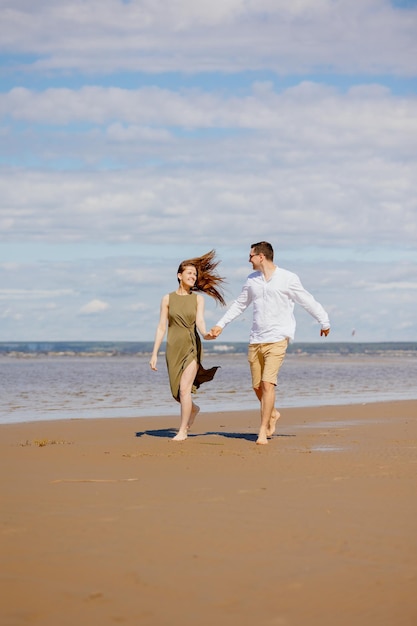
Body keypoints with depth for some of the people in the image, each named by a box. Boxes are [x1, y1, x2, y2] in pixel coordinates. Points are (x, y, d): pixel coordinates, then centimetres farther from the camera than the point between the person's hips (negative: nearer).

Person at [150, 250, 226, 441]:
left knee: (184, 389, -14)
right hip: (174, 348, 2)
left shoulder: (198, 299, 3)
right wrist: (154, 354, -1)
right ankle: (193, 409, 40)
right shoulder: (167, 299, 3)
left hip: (192, 347, -2)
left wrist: (205, 333, -34)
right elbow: (161, 327, 3)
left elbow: (200, 322, -9)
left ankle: (182, 431, -6)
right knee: (176, 392, 8)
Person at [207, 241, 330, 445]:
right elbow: (239, 305, 23)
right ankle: (272, 414, 35)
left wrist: (325, 322, 7)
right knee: (257, 386, 8)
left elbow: (308, 301, 3)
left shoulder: (288, 279, -3)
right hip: (256, 340, 5)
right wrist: (220, 324, 21)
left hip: (277, 339, -5)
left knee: (267, 383, -15)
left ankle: (263, 430, -10)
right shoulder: (252, 280, 11)